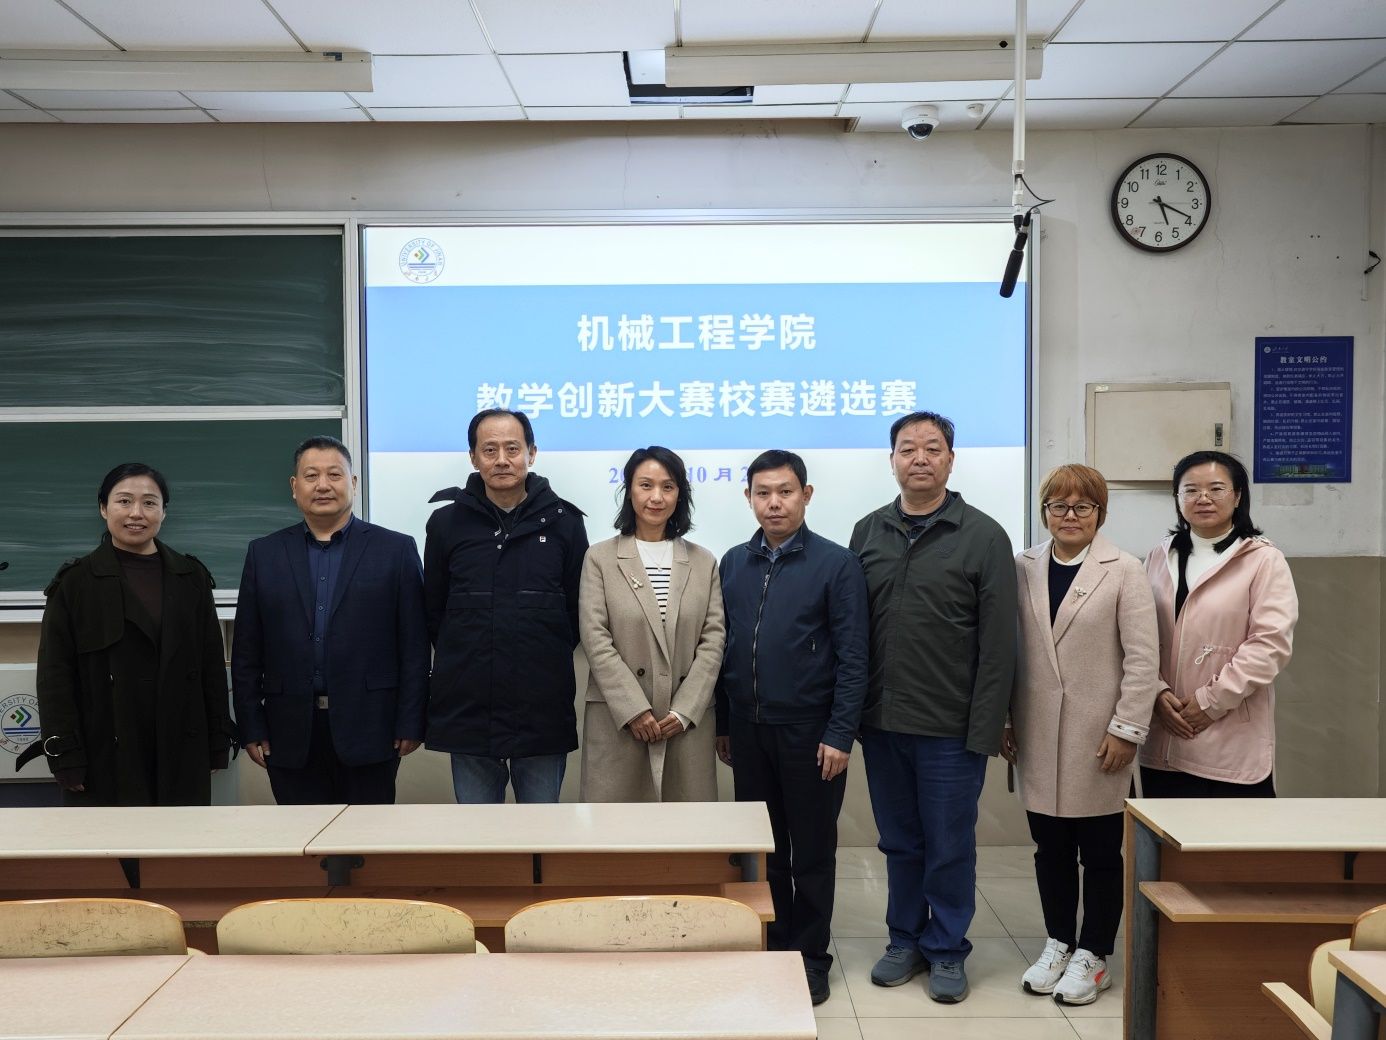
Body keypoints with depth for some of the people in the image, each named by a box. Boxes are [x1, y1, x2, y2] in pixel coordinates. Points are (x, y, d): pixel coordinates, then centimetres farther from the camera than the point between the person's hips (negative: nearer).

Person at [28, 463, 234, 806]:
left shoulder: (191, 577, 7)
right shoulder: (75, 582, 0)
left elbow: (212, 663, 8)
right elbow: (55, 673, -2)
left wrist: (218, 742, 5)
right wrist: (64, 753, -8)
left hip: (181, 751, 2)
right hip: (105, 754, -2)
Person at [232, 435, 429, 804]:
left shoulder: (396, 549, 2)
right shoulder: (264, 554, 9)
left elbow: (414, 646, -1)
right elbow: (246, 652, 8)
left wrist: (410, 724, -5)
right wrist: (251, 728, 3)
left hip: (369, 731, -2)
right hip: (291, 734, 2)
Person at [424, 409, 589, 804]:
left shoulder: (563, 521, 0)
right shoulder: (446, 522, 3)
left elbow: (580, 610, 6)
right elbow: (433, 611, 10)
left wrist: (548, 661, 4)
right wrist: (463, 665, 8)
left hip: (544, 711, -1)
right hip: (467, 711, 1)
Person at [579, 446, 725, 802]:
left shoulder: (704, 562, 10)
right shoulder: (600, 557, 3)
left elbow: (713, 639, 4)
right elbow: (596, 639, -4)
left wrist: (684, 711, -7)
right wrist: (634, 710, -12)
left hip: (688, 721, 2)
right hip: (617, 719, -2)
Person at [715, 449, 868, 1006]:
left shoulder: (836, 563, -7)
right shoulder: (733, 563, 6)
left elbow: (852, 657, -9)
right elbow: (723, 647, 10)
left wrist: (840, 734, -13)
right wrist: (722, 724, 9)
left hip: (808, 730, -4)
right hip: (747, 729, 4)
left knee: (811, 851, 8)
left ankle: (811, 957, 23)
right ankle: (771, 947, 29)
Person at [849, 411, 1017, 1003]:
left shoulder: (983, 536, -5)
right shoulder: (868, 532, 6)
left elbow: (998, 643, -7)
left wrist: (985, 729, -11)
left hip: (951, 727, -3)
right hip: (882, 721, 3)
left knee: (949, 846, 8)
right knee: (900, 843, 15)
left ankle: (947, 951, 25)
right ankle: (905, 940, 31)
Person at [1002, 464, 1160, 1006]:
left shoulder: (1124, 571, -5)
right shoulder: (1023, 568, 4)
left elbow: (1143, 657, -7)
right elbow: (1010, 650, 6)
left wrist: (1127, 729, -11)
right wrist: (1004, 720, 4)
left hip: (1098, 736, -3)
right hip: (1039, 735, 3)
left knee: (1100, 852, 8)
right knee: (1050, 847, 12)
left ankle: (1092, 956, 23)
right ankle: (1058, 944, 29)